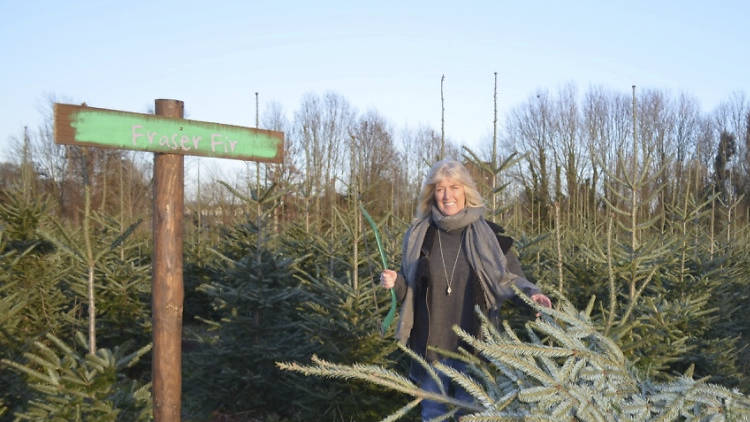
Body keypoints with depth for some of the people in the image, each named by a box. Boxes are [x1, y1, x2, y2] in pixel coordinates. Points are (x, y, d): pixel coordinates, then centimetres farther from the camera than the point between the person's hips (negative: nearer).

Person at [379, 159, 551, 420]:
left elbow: (509, 279, 1)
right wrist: (394, 282, -10)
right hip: (430, 348, 2)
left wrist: (530, 292, -18)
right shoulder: (419, 234, 1)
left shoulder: (488, 235, -5)